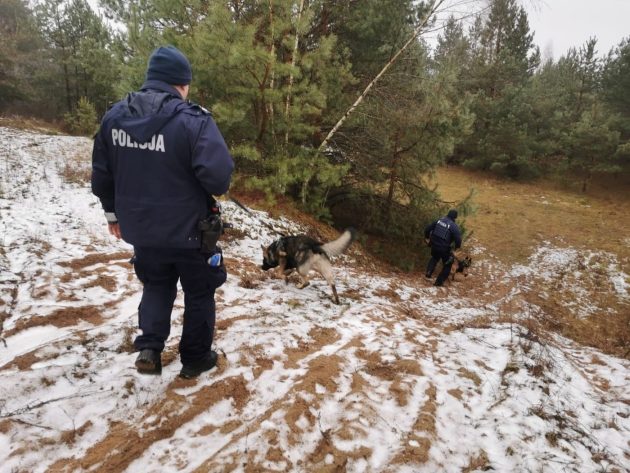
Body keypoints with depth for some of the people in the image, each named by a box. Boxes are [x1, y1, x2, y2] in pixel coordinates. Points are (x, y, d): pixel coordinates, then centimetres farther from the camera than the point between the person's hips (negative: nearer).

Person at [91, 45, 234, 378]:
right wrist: (216, 190, -2)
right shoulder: (192, 120, -20)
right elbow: (219, 175, -26)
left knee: (156, 285, 27)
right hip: (188, 230, -5)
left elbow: (101, 174, 8)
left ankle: (149, 347, 14)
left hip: (141, 228, 5)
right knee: (199, 292, 15)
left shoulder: (115, 115, 0)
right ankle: (195, 358, 27)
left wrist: (113, 212, 21)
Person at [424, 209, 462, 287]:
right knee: (447, 264, 17)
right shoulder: (454, 226, -12)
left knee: (434, 258, 35)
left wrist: (427, 237, 24)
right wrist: (457, 247, 2)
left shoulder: (439, 220, 3)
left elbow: (428, 228, 8)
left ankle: (429, 272, 15)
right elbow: (458, 239, -18)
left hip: (434, 245, 5)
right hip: (444, 248, -5)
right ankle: (439, 281, 16)